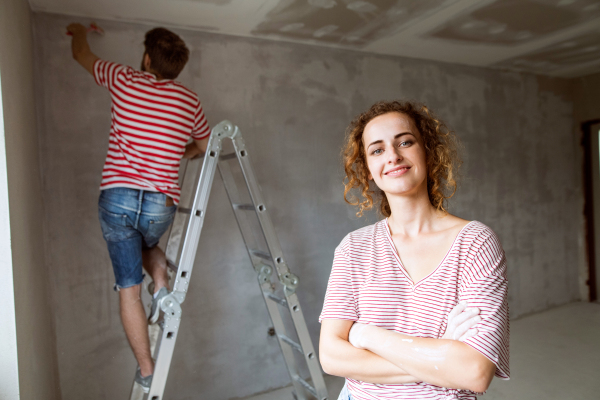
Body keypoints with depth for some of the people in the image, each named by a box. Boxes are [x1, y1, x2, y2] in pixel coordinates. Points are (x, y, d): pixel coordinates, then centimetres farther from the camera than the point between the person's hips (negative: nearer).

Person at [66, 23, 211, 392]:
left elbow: (83, 55, 24)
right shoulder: (189, 101, 7)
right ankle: (163, 287, 10)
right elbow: (205, 146, 23)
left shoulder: (124, 81, 4)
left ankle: (147, 371, 14)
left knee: (128, 288, 8)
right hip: (160, 204, 2)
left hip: (117, 198, -1)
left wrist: (79, 32, 46)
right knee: (147, 243, 36)